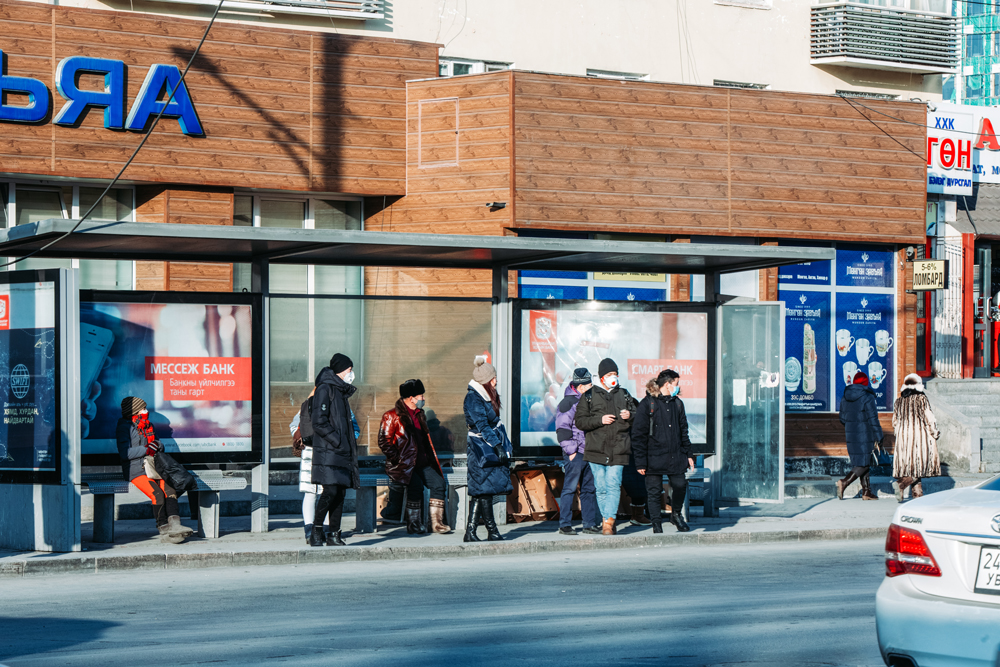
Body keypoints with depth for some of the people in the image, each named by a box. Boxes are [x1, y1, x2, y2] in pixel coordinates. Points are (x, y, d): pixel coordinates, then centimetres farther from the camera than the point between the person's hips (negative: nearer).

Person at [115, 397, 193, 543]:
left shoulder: (147, 426, 23)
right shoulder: (124, 427, 0)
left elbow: (159, 447, 27)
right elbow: (125, 453, -10)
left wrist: (158, 446, 3)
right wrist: (146, 450, -16)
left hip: (154, 468, 6)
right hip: (136, 470, -6)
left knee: (170, 490, -24)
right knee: (157, 494, -28)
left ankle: (174, 524, -36)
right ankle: (164, 530, -22)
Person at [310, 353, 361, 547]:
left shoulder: (341, 391, 22)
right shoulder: (325, 389, -6)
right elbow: (319, 423, -14)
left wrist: (351, 443, 15)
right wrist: (337, 440, -17)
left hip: (342, 452, 9)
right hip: (327, 452, -9)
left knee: (340, 493, 4)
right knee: (331, 490, -16)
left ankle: (334, 536, 6)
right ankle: (316, 531, -6)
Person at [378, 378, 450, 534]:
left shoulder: (420, 415, 21)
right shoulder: (392, 416, -3)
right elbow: (384, 441, -8)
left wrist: (428, 458, 16)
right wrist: (397, 459, -15)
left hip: (421, 464, 7)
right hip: (402, 465, -7)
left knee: (438, 482, -17)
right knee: (416, 484, -32)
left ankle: (436, 522, -13)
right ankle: (413, 523, -23)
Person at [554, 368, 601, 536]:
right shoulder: (568, 403, -8)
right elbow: (562, 429, -12)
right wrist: (571, 451, -15)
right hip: (575, 454, -8)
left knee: (590, 488, 8)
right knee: (570, 488, -5)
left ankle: (590, 523, 12)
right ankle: (565, 524, -1)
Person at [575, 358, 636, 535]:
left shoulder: (624, 395, 15)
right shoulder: (589, 396, 7)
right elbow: (580, 421, 1)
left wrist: (630, 416, -1)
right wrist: (600, 420, -12)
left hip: (618, 451, 1)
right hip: (596, 450, -1)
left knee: (614, 486, -10)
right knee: (601, 488, 1)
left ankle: (608, 522, -14)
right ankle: (609, 521, 12)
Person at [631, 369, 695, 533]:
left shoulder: (677, 403, 12)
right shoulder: (648, 404, -6)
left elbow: (683, 431, 21)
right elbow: (638, 435, -6)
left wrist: (688, 454, 15)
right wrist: (640, 462, -10)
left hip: (676, 457, 4)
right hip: (654, 457, -4)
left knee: (680, 486, -2)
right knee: (654, 492, -1)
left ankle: (676, 515, 24)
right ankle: (656, 523, 12)